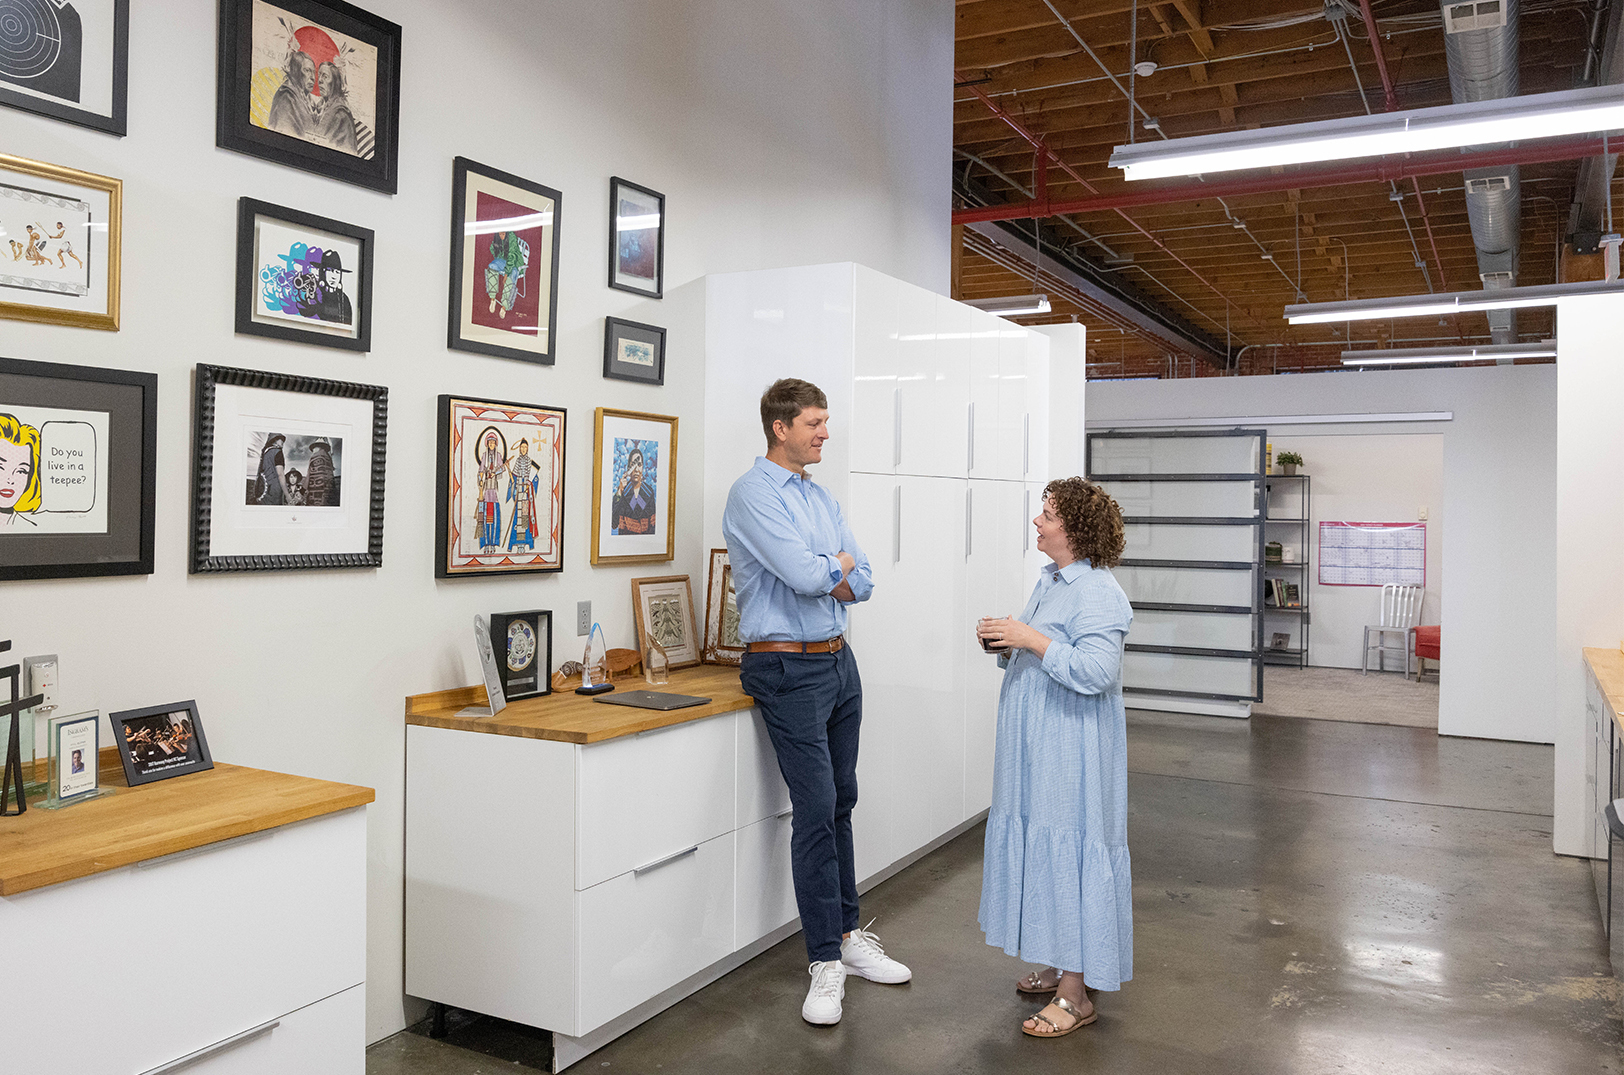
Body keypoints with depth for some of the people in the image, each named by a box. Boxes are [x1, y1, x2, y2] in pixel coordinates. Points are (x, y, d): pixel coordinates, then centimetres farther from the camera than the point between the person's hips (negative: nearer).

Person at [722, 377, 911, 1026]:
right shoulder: (753, 494, -11)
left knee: (841, 803, 12)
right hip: (789, 668, -8)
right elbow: (806, 574, -22)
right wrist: (839, 564, -1)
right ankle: (826, 962, 4)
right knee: (815, 809, -7)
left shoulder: (823, 498, 15)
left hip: (839, 661, 8)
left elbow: (861, 583, 8)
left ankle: (848, 936, 24)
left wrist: (821, 575, -11)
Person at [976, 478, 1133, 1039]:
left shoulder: (1098, 592, -18)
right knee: (1041, 848, 16)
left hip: (1073, 751, -10)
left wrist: (1031, 639, -25)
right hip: (1036, 747, 10)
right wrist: (1005, 645, 4)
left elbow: (1095, 671, -27)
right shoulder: (1049, 581, 12)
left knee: (1068, 854, -3)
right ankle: (1060, 965, 32)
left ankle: (1075, 995, 9)